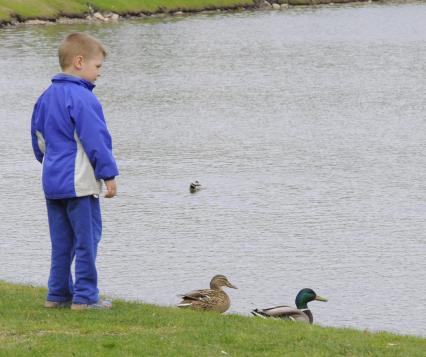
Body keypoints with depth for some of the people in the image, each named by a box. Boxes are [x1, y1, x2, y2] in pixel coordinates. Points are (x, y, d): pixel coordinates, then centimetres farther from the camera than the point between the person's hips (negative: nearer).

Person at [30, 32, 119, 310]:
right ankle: (85, 296, -1)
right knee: (87, 238, -2)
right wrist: (109, 174, -12)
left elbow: (39, 137, 20)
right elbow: (96, 140, -17)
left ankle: (58, 294, 16)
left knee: (61, 241, 14)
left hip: (52, 181, 8)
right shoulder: (82, 98, -16)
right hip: (80, 182, -8)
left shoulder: (47, 97, 11)